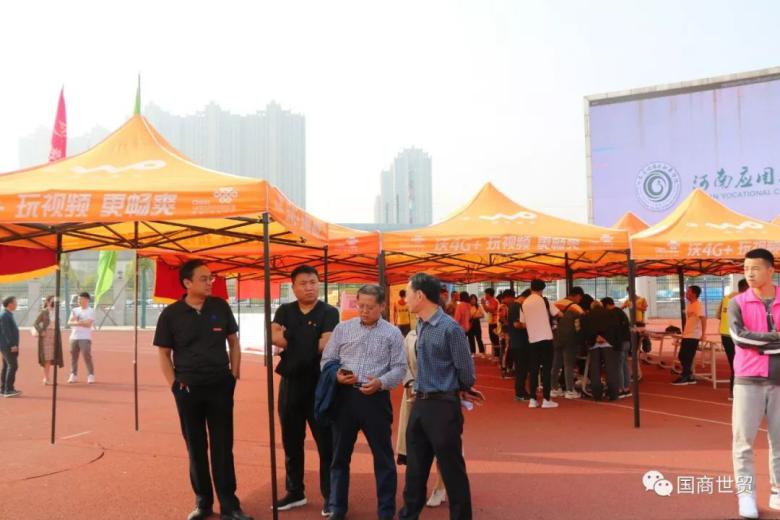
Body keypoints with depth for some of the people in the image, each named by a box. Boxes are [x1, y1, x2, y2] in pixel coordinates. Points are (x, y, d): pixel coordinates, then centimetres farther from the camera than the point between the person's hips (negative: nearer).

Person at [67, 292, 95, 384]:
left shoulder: (91, 311, -1)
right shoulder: (75, 310, 15)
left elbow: (88, 324, -11)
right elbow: (70, 322, 4)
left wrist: (77, 322, -6)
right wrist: (81, 322, -13)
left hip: (85, 338, -5)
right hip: (74, 337, 5)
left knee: (87, 356, -9)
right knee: (73, 356, 6)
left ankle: (91, 375, -3)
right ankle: (73, 375, 15)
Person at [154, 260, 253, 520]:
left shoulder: (220, 307, 2)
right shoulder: (171, 314, -4)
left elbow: (233, 342, 10)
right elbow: (164, 353, 3)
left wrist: (234, 374, 4)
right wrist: (174, 383, -4)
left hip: (220, 386, 1)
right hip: (188, 389, -1)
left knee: (223, 447, 4)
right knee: (196, 448, 9)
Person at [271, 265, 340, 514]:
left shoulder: (329, 312, -4)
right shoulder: (285, 311, 7)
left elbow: (325, 345, -18)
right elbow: (274, 337, -10)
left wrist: (291, 343, -8)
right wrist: (312, 346, -14)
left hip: (319, 384, -4)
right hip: (290, 383, 4)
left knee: (326, 443, 2)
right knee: (291, 443, 14)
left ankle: (330, 496, 12)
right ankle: (295, 492, 28)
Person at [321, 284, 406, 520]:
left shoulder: (392, 333, 2)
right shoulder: (342, 328, 7)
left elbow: (400, 368, -1)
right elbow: (326, 360, 7)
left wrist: (380, 382, -18)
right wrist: (337, 376, -13)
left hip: (376, 399, -2)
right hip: (345, 396, 2)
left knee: (383, 457, 6)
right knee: (339, 456, 11)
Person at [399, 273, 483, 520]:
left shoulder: (450, 328, -19)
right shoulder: (419, 326, 5)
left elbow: (466, 372, -12)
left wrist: (462, 392, 8)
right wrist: (459, 390, 14)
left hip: (443, 405, -7)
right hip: (419, 403, 7)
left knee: (452, 470, 6)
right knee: (415, 467, 17)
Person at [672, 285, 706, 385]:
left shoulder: (698, 305, -15)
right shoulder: (690, 304, 13)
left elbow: (703, 319, -22)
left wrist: (703, 335, -27)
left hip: (693, 336, -9)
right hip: (686, 335, 9)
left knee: (687, 358, -4)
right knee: (681, 356, 11)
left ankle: (684, 378, 4)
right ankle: (689, 376, 18)